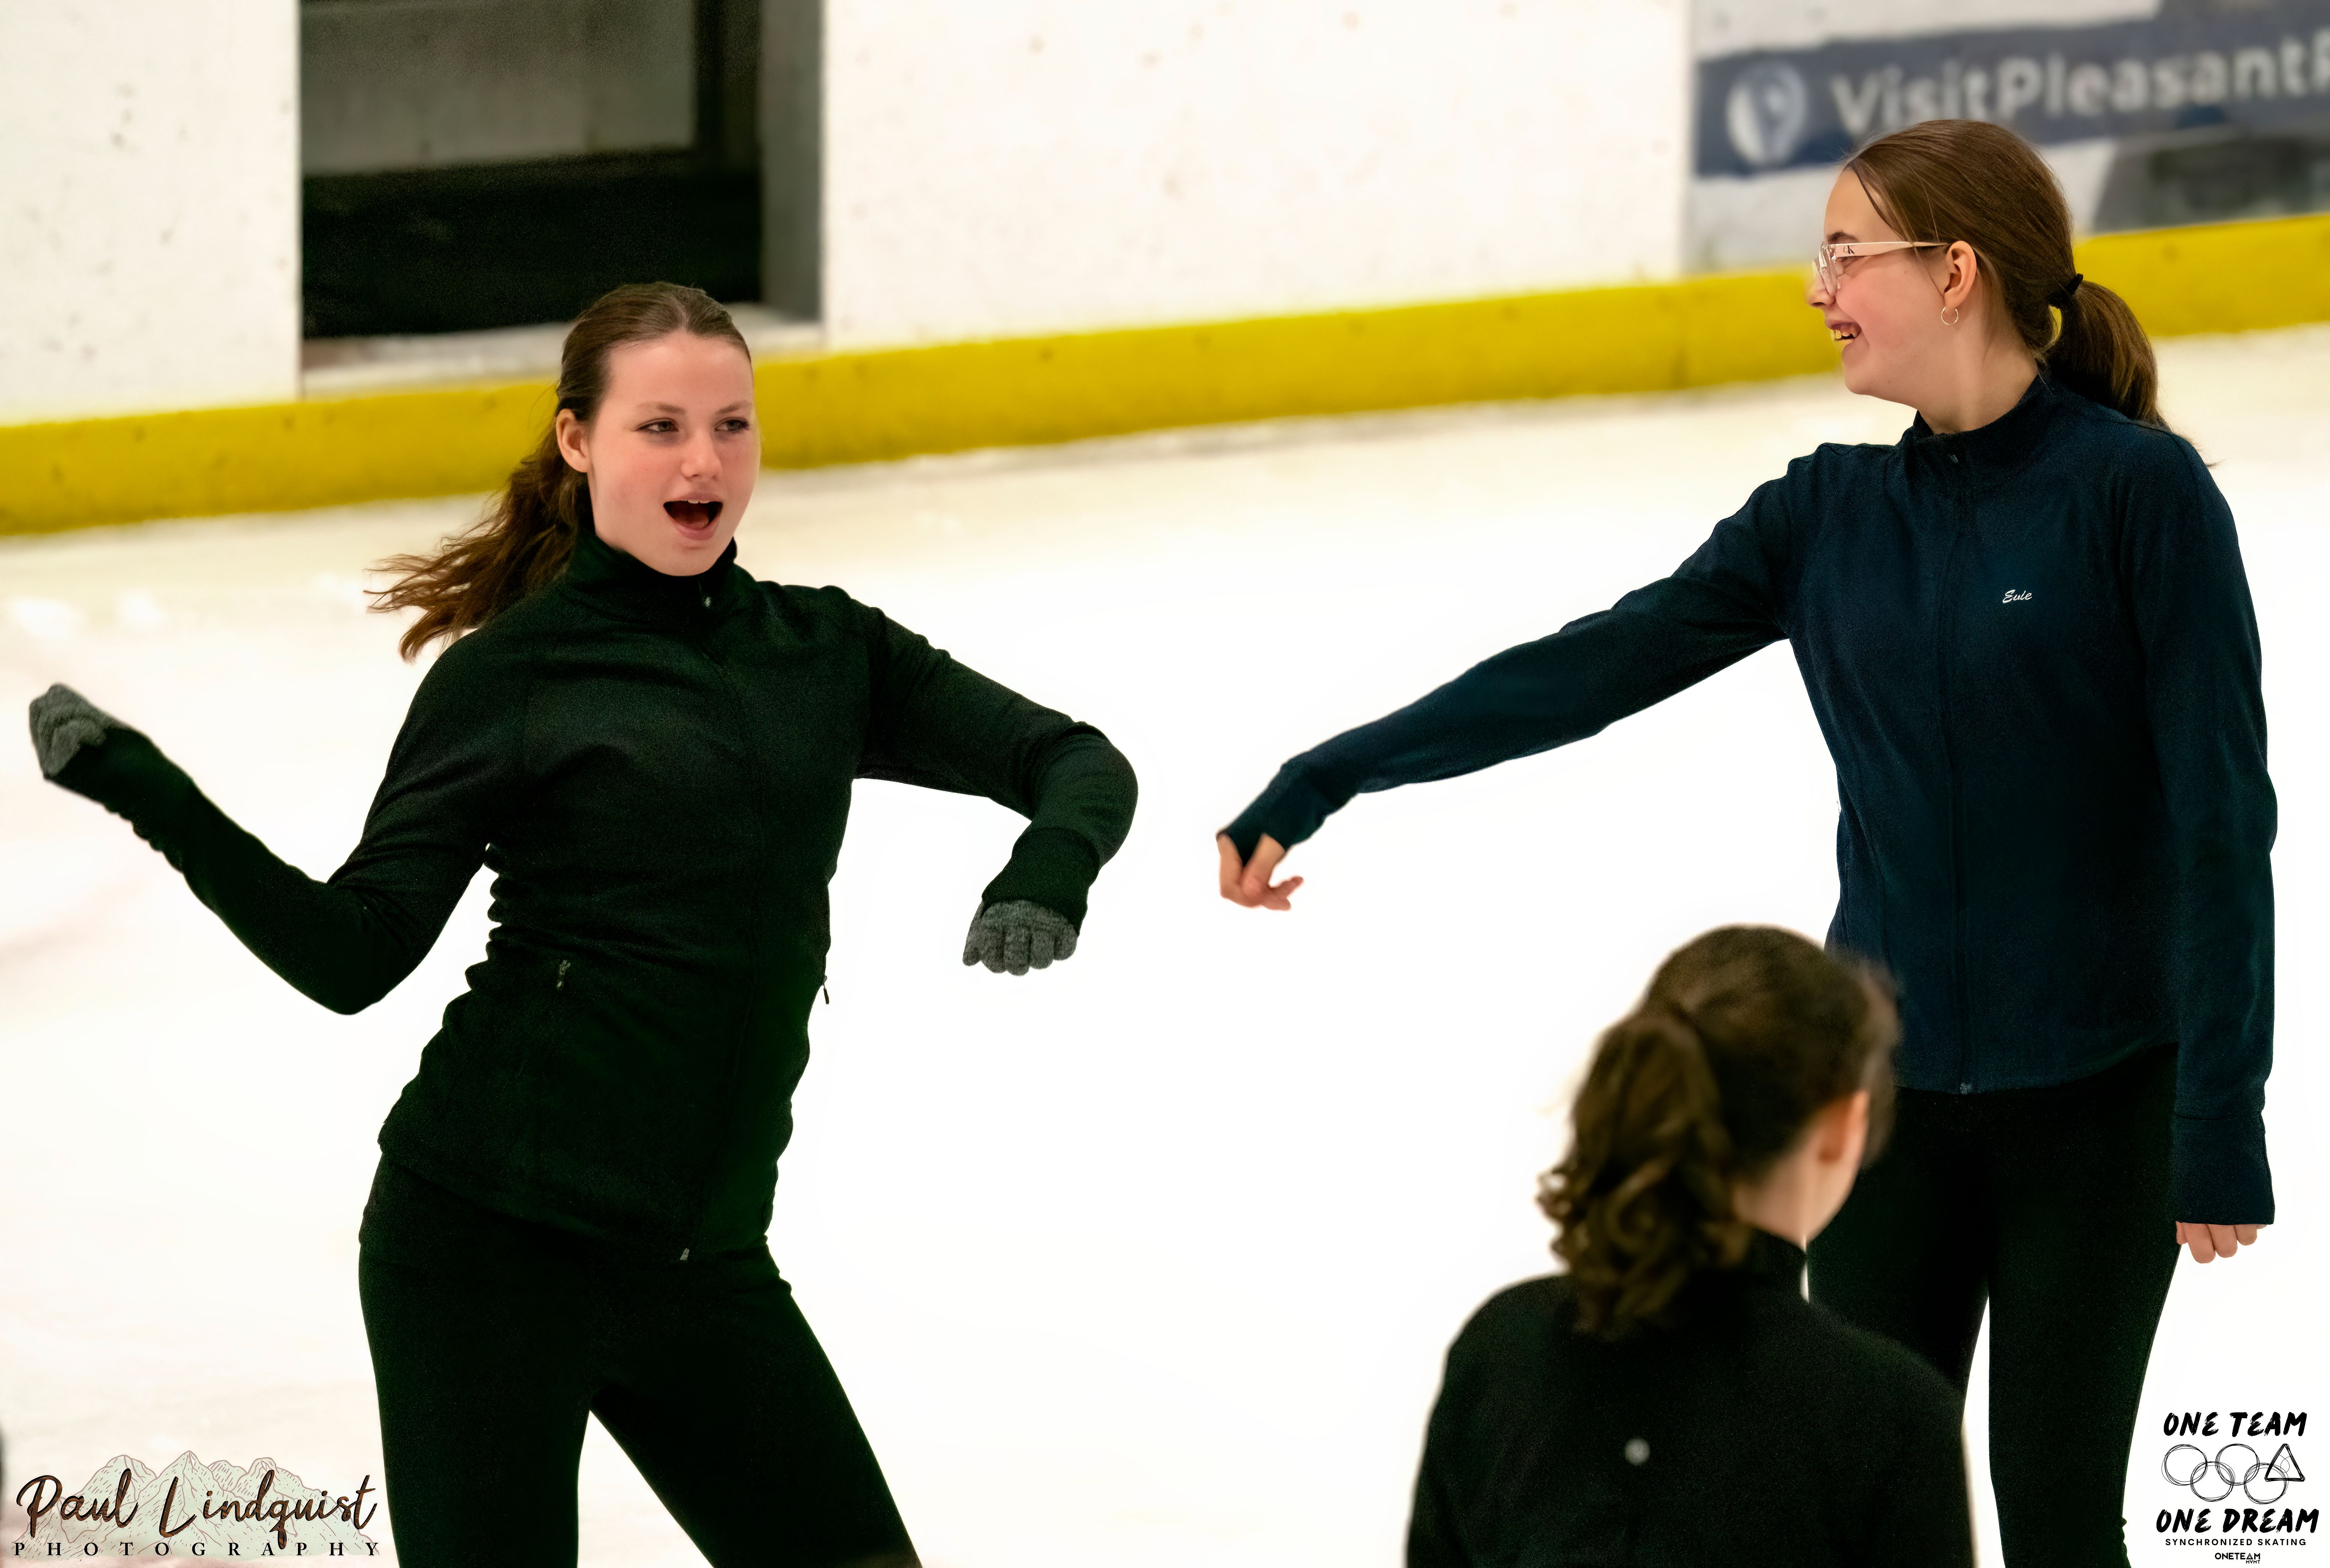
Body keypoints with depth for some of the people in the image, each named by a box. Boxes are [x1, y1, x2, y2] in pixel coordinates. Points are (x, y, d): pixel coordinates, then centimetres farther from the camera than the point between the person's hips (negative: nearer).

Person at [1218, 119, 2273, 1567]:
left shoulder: (2140, 491, -13)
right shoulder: (1830, 514, 3)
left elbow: (2223, 821, -14)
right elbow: (1594, 668, 2)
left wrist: (2223, 1130, -16)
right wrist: (1324, 781, -5)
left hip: (2095, 1102, -5)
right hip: (1890, 1084, 5)